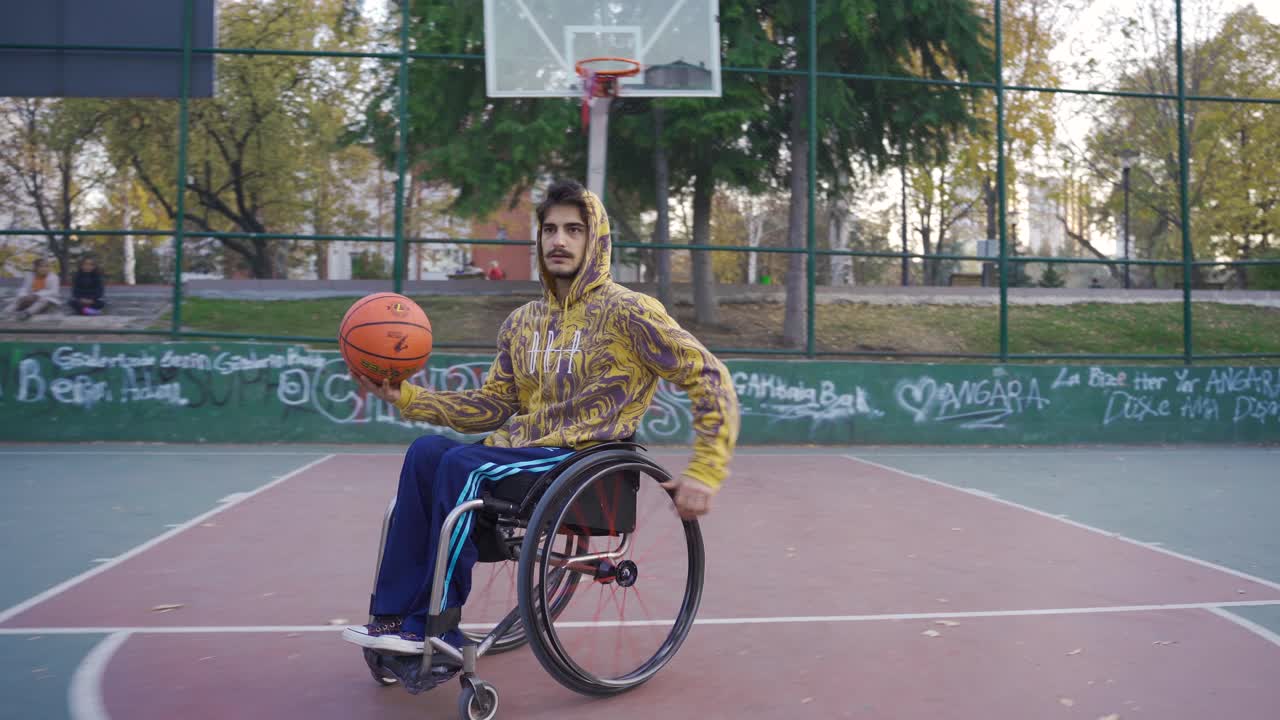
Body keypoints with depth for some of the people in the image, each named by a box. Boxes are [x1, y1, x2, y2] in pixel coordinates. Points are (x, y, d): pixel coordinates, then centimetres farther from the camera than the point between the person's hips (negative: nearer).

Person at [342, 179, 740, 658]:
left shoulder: (627, 312, -4)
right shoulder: (522, 322, 15)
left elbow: (710, 380, -7)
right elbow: (492, 405, 16)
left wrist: (705, 472, -14)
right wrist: (404, 396, 6)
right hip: (522, 448, 6)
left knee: (463, 466, -27)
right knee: (428, 450, -20)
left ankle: (435, 629, -14)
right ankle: (397, 615, -15)